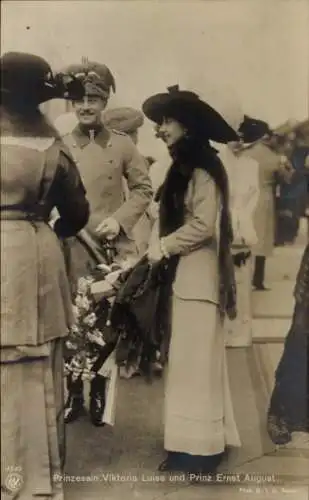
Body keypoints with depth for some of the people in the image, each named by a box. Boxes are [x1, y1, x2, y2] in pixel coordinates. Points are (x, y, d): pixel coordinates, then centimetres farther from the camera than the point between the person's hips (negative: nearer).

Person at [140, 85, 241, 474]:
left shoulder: (203, 170, -10)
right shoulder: (181, 170, 17)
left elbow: (203, 225, -18)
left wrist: (162, 248, -8)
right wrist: (154, 248, -1)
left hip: (199, 276, -9)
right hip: (182, 275, 9)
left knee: (196, 359, -3)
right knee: (189, 359, 12)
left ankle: (202, 445, 8)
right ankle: (194, 441, 21)